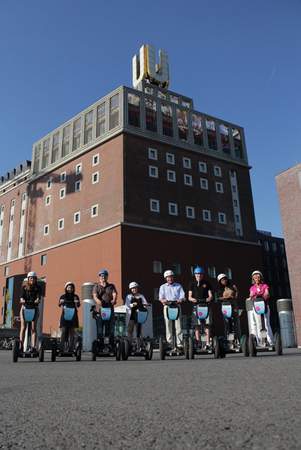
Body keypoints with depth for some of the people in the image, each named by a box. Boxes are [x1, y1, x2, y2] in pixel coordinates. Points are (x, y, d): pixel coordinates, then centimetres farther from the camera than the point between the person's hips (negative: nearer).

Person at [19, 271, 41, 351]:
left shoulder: (38, 288, 3)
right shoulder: (24, 287, 5)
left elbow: (39, 297, -11)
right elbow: (21, 296, -8)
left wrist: (37, 300, -34)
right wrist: (22, 300, -31)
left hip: (34, 308, 0)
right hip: (25, 307, 1)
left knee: (33, 328, -6)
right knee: (23, 327, -5)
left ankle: (33, 346, -11)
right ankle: (21, 345, -5)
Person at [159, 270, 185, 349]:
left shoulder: (178, 286, 16)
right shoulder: (163, 287, 16)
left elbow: (182, 296, 6)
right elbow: (161, 297, 3)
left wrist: (180, 300, -17)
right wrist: (163, 300, -20)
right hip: (167, 307, 0)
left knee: (178, 325, -6)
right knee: (168, 325, -2)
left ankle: (179, 343, -3)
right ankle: (169, 343, 4)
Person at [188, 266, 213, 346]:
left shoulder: (207, 283, 12)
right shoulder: (192, 283, 11)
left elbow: (210, 296, 10)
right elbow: (189, 297, 7)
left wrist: (208, 299, -13)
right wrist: (193, 299, -15)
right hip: (196, 306, 0)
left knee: (207, 325, -3)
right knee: (197, 325, -2)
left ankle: (208, 343, -1)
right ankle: (198, 343, 3)